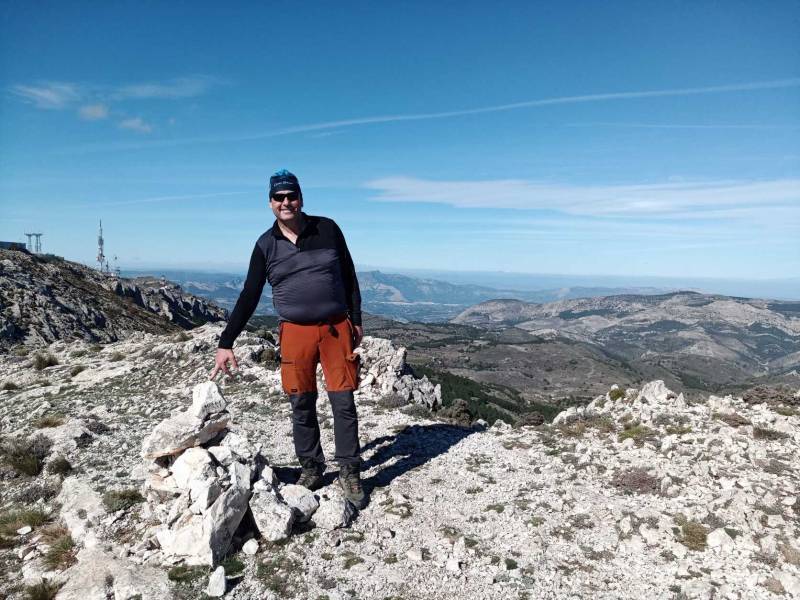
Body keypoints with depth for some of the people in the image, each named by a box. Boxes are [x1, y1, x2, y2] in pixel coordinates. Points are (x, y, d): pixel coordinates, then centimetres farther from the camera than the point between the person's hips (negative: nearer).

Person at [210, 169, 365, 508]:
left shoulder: (327, 229, 1)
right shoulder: (266, 245, 2)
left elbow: (348, 276, 8)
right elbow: (249, 297, 2)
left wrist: (356, 320, 6)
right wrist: (226, 344, -3)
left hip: (337, 328, 0)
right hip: (295, 332, 1)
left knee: (343, 403, 1)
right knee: (301, 405, 6)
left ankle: (350, 473, 13)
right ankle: (311, 468, 23)